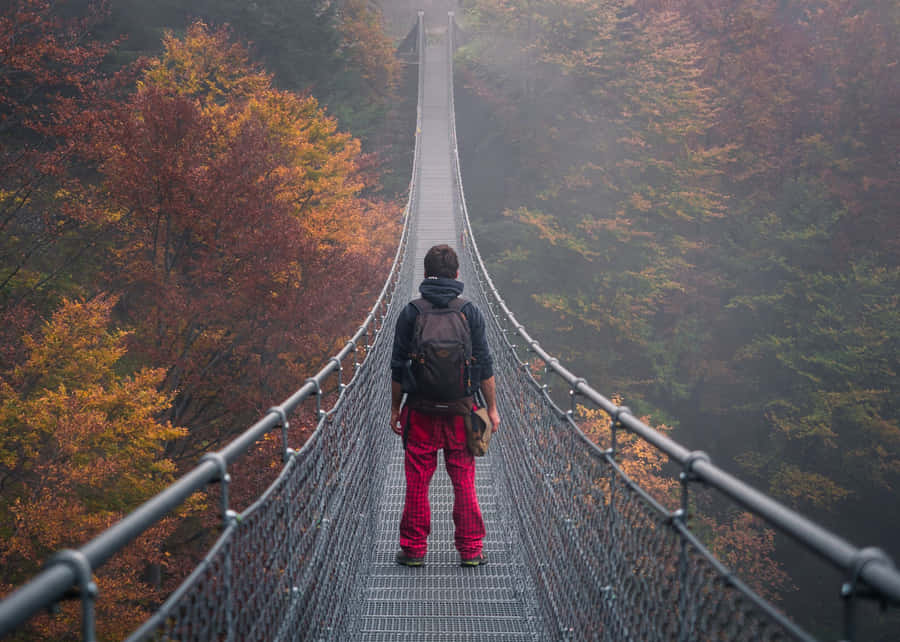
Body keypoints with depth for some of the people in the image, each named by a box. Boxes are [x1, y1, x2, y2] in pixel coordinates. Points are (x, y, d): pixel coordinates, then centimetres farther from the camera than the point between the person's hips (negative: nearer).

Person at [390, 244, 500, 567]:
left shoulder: (410, 313, -2)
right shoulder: (470, 311, -2)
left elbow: (398, 368, 1)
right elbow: (484, 365, -1)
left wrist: (395, 408, 10)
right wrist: (492, 408, 7)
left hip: (420, 410, 0)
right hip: (460, 410, 0)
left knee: (417, 482, 7)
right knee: (464, 482, 7)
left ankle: (414, 549, 12)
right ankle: (470, 549, 10)